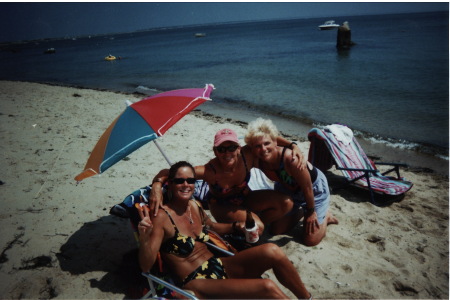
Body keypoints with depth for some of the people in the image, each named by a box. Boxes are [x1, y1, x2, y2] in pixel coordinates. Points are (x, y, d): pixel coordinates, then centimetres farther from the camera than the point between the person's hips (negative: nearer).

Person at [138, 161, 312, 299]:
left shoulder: (195, 206, 5)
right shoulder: (162, 216, -15)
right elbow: (146, 266, -17)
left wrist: (237, 227, 10)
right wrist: (144, 237, -36)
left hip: (218, 265, 7)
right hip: (196, 283, -6)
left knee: (271, 251, -17)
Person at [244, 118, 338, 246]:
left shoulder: (290, 158, -42)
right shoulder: (256, 160, -25)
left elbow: (307, 188, -27)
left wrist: (311, 211, -13)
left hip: (314, 188, -5)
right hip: (286, 188, 5)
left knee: (310, 241, -2)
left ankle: (326, 216, 25)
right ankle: (298, 214, 38)